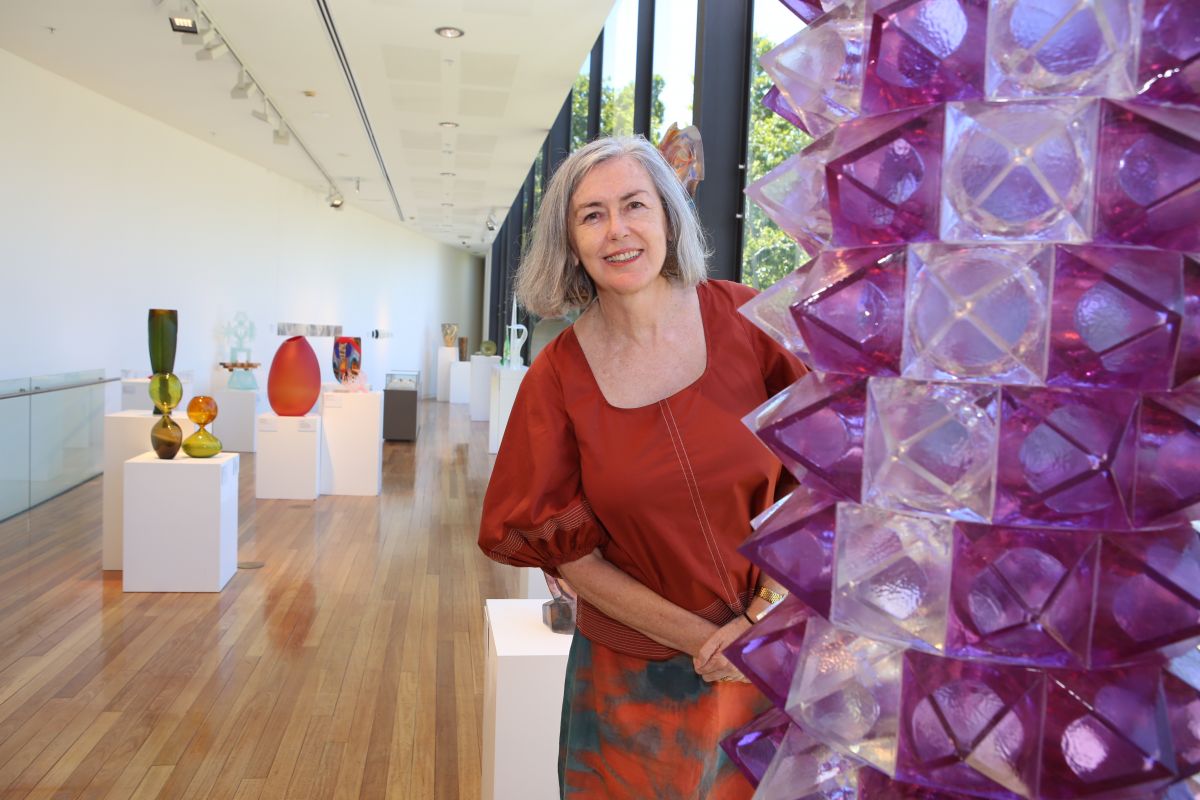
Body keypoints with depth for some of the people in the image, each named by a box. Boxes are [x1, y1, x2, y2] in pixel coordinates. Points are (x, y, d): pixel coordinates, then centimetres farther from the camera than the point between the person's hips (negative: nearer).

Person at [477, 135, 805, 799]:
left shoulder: (744, 320, -9)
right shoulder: (558, 376, -8)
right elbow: (562, 548, -4)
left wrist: (765, 614, -13)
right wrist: (695, 638, -11)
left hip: (768, 660, 1)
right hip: (632, 671, 0)